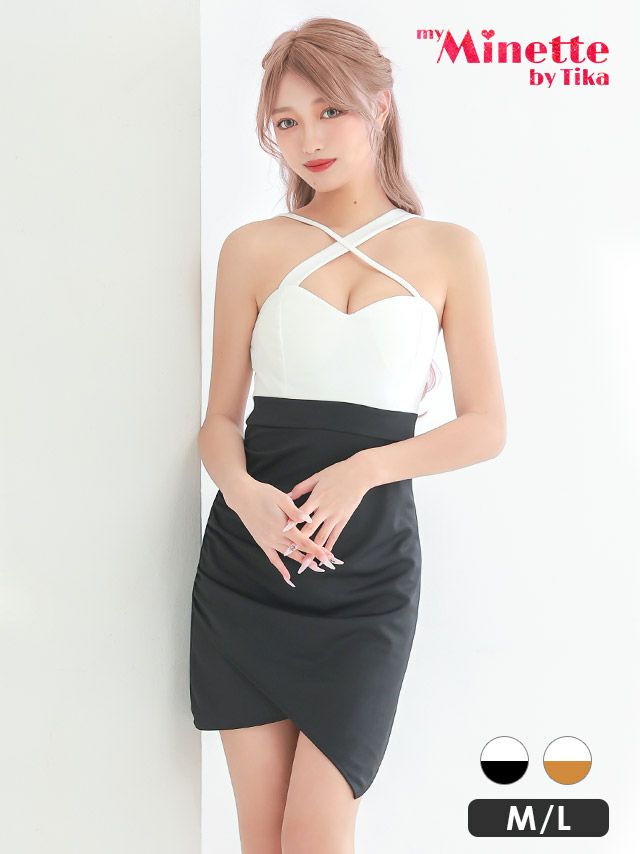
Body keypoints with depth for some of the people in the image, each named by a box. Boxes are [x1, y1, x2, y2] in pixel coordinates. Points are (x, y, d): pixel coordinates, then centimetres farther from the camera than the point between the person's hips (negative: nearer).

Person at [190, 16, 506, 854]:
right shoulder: (254, 249, 6)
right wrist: (242, 490, -15)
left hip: (367, 570, -1)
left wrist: (366, 467, -15)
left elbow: (486, 427, 0)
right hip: (248, 561, 2)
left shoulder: (448, 250, 3)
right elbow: (220, 418, 7)